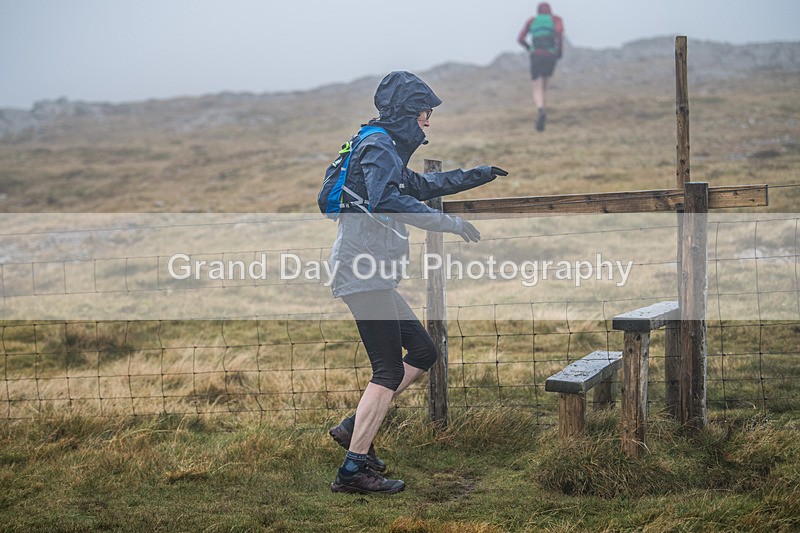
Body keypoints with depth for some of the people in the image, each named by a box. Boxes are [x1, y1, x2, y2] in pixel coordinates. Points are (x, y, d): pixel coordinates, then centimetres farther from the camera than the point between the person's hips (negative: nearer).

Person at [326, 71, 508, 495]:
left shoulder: (389, 152, 23)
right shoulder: (378, 147, -9)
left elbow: (422, 186, 39)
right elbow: (385, 200, -27)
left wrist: (480, 175, 40)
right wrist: (449, 223, -25)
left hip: (374, 277, 10)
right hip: (363, 272, -10)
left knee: (423, 351, 13)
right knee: (389, 370, -10)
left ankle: (355, 427, 14)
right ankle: (353, 469, -9)